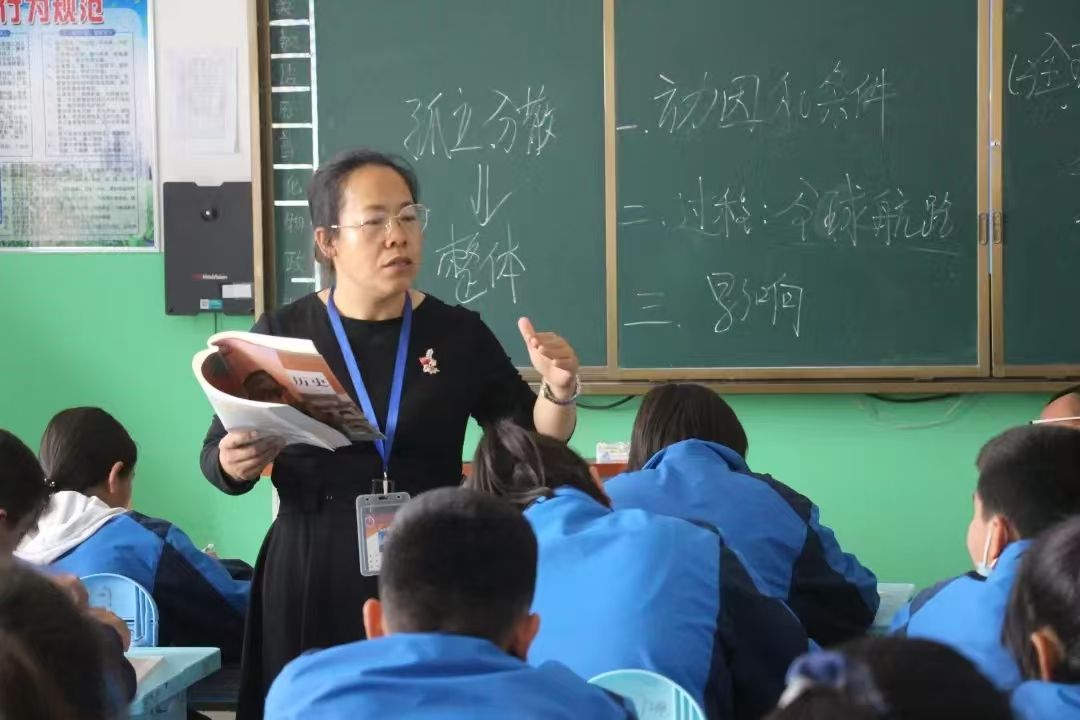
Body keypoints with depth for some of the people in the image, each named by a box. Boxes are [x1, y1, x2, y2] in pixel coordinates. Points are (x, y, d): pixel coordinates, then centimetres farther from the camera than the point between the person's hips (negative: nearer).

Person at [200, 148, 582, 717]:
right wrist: (234, 464, -18)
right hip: (312, 579, -1)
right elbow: (216, 456, 3)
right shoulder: (282, 333, -1)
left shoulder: (459, 333, 2)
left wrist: (558, 391, -14)